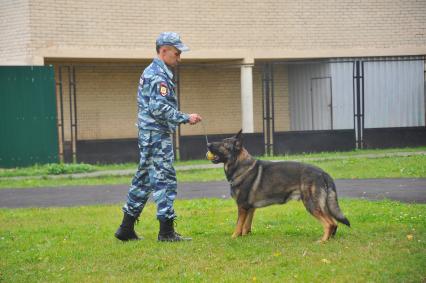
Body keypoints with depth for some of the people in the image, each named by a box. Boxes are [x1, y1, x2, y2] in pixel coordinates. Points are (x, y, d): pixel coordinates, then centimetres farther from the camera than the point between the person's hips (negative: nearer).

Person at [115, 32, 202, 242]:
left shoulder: (151, 72, 18)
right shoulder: (159, 75, -15)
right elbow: (160, 108, -24)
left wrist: (181, 118, 22)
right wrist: (186, 118, -18)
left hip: (148, 135, 11)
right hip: (157, 136, -11)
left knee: (143, 180, 13)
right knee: (165, 180, -7)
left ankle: (126, 229, 17)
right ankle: (166, 231, -5)